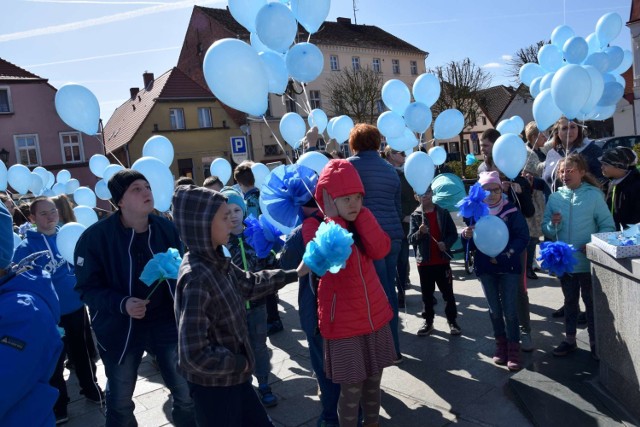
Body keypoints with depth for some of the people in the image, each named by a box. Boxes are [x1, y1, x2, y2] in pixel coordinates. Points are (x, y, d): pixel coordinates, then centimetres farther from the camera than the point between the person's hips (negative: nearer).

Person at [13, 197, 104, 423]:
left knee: (82, 352, 19)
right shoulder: (26, 247, -12)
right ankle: (58, 406, 30)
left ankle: (91, 389, 39)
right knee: (54, 360, 11)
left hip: (76, 306, 3)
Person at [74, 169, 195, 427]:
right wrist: (121, 304, -27)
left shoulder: (167, 228, -6)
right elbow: (87, 288, -11)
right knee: (120, 402, 18)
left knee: (187, 394, 10)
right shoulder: (95, 237, -14)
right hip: (119, 328, -1)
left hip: (166, 322, 2)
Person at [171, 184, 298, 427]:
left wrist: (292, 274, 16)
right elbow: (195, 353, -29)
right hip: (212, 384, -8)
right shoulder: (196, 278, -28)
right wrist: (240, 362, -16)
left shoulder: (216, 262, -2)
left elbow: (249, 283, 16)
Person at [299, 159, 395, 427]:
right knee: (351, 389, 1)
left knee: (373, 381, 17)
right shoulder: (316, 225, -11)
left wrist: (361, 212, -13)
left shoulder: (359, 219, 4)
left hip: (375, 314, 5)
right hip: (343, 322, -5)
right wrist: (334, 219, -22)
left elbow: (381, 250, -12)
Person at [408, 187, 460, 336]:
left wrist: (446, 243, -16)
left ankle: (452, 321, 18)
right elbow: (411, 239, -7)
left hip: (442, 260, 0)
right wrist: (420, 232, -27)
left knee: (448, 292, 6)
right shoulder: (415, 215, 0)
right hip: (424, 261, 0)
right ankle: (428, 322, 18)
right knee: (427, 294, 9)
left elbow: (453, 233, 3)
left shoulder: (443, 213, 2)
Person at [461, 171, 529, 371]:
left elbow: (523, 237, -10)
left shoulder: (512, 211, -6)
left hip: (509, 266, -2)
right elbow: (471, 243, 4)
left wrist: (504, 255, -20)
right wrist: (466, 235, -19)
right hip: (486, 267, 3)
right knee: (494, 309, 13)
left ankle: (513, 348, 10)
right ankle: (500, 344, 28)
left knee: (510, 310, -3)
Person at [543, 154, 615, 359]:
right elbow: (546, 230, 2)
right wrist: (553, 225, -19)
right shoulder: (555, 197, 0)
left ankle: (595, 341, 27)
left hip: (588, 261, -3)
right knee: (570, 301, 19)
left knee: (591, 302, 11)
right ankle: (570, 339, 33)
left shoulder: (594, 195, -8)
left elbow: (607, 226, -9)